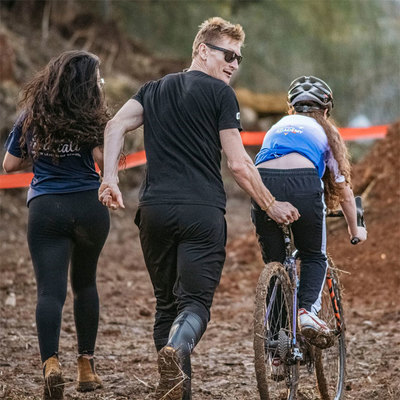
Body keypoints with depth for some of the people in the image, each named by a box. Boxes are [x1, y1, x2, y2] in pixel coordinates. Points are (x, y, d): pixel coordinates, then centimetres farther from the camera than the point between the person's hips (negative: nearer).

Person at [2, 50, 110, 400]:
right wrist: (109, 132, 5)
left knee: (50, 290, -7)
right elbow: (103, 158, -14)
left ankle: (51, 362, -29)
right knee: (85, 283, 19)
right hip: (89, 205, -1)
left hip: (45, 209, 1)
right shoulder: (89, 117, -2)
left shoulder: (31, 116, 9)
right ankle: (86, 365, 22)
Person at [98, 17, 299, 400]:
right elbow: (238, 163, -2)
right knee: (195, 301, -8)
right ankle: (175, 352, -40)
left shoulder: (154, 89, 19)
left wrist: (109, 178, 1)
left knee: (166, 303, 15)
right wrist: (271, 205, 7)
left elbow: (115, 126, 5)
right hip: (202, 211, -5)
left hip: (154, 210, 5)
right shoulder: (220, 93, 2)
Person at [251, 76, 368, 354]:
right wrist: (355, 229, 43)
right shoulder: (326, 131, 28)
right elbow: (344, 189, 30)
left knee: (274, 262, 16)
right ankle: (308, 311, -6)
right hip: (303, 183, -2)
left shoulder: (277, 127, 37)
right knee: (314, 257, 19)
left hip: (263, 183, 2)